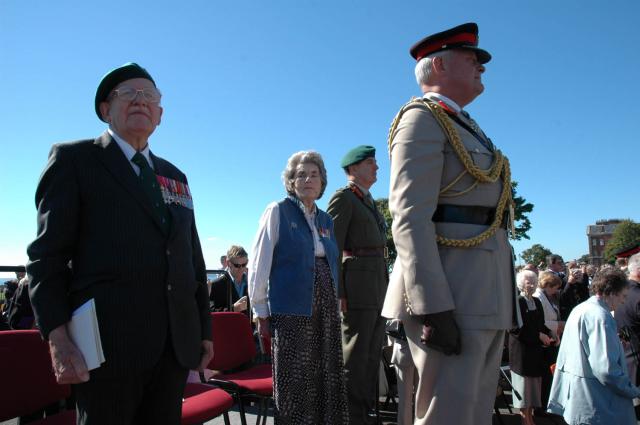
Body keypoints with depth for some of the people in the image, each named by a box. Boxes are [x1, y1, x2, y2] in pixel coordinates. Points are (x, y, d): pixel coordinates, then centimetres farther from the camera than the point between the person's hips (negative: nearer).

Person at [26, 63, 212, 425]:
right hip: (109, 342, -5)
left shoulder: (175, 176, 19)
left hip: (177, 343, 5)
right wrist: (57, 337, -13)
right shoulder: (73, 159, 5)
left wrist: (204, 328, 14)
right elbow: (47, 255, -3)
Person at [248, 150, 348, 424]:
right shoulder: (278, 211, -2)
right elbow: (258, 265, -5)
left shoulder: (326, 220, 14)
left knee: (327, 378, 10)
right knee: (295, 382, 2)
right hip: (291, 310, -5)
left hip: (327, 309, 6)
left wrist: (334, 303, 13)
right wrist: (260, 311, -6)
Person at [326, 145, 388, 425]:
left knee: (372, 354, 14)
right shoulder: (343, 197, -5)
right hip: (357, 286, -9)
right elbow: (332, 248, -12)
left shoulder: (369, 202, 22)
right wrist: (337, 293, -17)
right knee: (355, 357, -2)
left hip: (378, 286, 9)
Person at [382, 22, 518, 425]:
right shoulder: (422, 118, -4)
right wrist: (433, 307, -24)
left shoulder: (466, 127, 25)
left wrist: (501, 304, 21)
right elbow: (410, 218, -17)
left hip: (486, 297, 9)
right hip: (451, 297, -9)